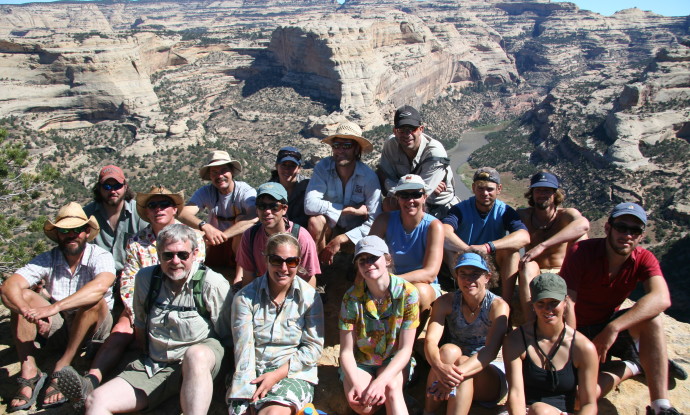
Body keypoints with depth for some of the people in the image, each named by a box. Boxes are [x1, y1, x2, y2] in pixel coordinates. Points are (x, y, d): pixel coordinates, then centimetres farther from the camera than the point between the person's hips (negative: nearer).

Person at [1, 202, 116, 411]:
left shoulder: (101, 257, -15)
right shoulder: (47, 260, -5)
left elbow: (100, 286, -37)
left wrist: (55, 307, -46)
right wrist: (29, 312, -40)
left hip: (94, 326, -3)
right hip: (58, 326, 3)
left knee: (94, 302, -34)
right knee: (22, 296, -18)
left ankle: (61, 369, -25)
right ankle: (29, 371, -24)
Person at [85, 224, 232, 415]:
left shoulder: (212, 283, -11)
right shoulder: (145, 278, 4)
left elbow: (228, 335, -3)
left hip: (202, 361, -4)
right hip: (154, 366, 5)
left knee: (196, 355, -40)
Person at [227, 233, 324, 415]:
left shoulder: (309, 297, -2)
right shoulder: (245, 297, -2)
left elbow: (314, 347, -2)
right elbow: (243, 347, -7)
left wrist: (278, 374, -12)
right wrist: (248, 397, -15)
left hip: (294, 373, -1)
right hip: (253, 372, 1)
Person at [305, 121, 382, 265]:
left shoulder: (369, 176, -18)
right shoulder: (322, 168, -16)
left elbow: (374, 220, -20)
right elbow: (310, 205, -28)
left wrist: (341, 239, -27)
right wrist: (349, 209, -25)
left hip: (355, 232, 0)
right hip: (330, 227, 1)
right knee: (315, 220, -31)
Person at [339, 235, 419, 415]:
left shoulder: (407, 293, -16)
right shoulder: (352, 297, -13)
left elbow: (405, 349, -14)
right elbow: (346, 351, -11)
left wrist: (381, 381, -28)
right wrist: (355, 384, -30)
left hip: (394, 361, -2)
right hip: (359, 362, 2)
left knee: (391, 387, -34)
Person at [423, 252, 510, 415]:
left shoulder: (498, 306, -15)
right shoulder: (446, 302, -7)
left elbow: (490, 351, -29)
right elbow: (430, 340, -21)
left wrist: (457, 374, -46)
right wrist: (439, 367, -45)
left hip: (490, 377, -2)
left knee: (461, 362, -33)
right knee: (449, 350, -31)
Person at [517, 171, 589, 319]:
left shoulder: (566, 214, -9)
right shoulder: (523, 215, -2)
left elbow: (583, 224, -34)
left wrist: (542, 246, -44)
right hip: (535, 276, 1)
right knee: (528, 267, -33)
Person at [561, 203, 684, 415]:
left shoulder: (644, 259, -10)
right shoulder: (581, 252, -20)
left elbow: (661, 299, -31)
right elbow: (567, 304, -24)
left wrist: (613, 328, -42)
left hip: (609, 324, 3)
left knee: (651, 317, -29)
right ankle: (633, 365, 3)